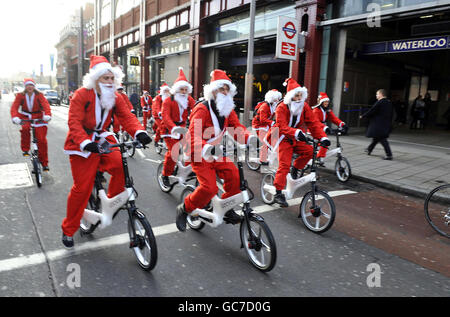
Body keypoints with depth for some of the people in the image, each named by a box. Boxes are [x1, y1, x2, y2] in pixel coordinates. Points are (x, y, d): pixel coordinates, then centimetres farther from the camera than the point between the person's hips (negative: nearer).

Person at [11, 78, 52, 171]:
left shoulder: (39, 95, -8)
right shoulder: (20, 95, -4)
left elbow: (46, 105, -23)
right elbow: (14, 106, -15)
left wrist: (47, 115, -43)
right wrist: (15, 117, -34)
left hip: (38, 117, -1)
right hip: (25, 116, 1)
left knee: (42, 139, -7)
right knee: (25, 129, -33)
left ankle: (44, 163, 4)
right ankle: (25, 150, -10)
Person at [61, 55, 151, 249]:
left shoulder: (115, 97, 4)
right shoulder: (82, 95, -11)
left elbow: (126, 116, -7)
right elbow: (74, 123, -18)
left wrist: (139, 132, -27)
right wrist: (85, 143, -36)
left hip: (102, 140, 4)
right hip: (82, 144, -4)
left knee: (121, 164, -24)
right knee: (82, 188, -4)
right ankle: (68, 230, 16)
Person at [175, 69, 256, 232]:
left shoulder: (228, 110, 6)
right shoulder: (202, 109, -18)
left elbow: (237, 128, -3)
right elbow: (193, 136, -29)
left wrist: (250, 138, -25)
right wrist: (207, 149, -48)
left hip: (217, 152, 7)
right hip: (200, 154, -6)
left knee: (235, 176, -13)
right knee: (209, 188, -19)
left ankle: (227, 209, 8)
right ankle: (184, 209, 4)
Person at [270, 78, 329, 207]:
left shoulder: (305, 107, 0)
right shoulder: (282, 108, -15)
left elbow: (314, 122, -7)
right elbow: (282, 126, -28)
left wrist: (323, 137, -22)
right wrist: (296, 132, -46)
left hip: (297, 140, 6)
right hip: (284, 139, -5)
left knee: (309, 150, -19)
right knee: (284, 165, -14)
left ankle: (295, 168, 7)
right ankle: (278, 193, -7)